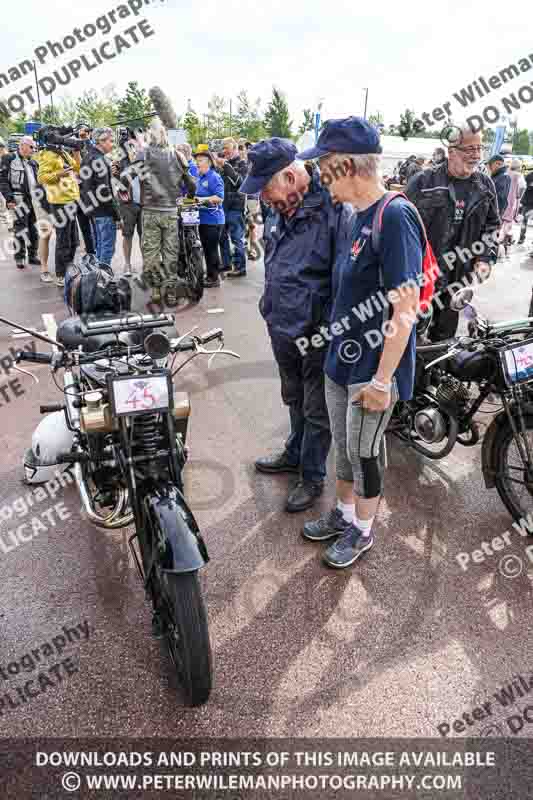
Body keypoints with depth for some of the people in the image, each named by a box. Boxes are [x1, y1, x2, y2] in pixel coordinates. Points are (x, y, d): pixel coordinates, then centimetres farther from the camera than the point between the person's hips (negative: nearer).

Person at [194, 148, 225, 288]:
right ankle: (209, 275, 23)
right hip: (203, 219, 9)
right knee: (206, 249, 13)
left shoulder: (214, 177, -11)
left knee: (212, 250, -3)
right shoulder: (200, 178, 14)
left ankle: (214, 278, 6)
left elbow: (220, 197, -20)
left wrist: (201, 200, -22)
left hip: (213, 220, -8)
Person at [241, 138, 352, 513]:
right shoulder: (278, 211, 3)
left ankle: (313, 477, 28)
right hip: (282, 328, 8)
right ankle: (295, 453, 47)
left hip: (318, 336, -8)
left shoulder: (334, 211, -23)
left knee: (317, 411, 10)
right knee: (294, 399, 26)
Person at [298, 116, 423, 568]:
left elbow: (404, 309, -23)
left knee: (364, 453, 8)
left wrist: (382, 378, -22)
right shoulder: (361, 215, 7)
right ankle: (344, 514, 40)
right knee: (344, 446, 20)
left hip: (373, 369, -8)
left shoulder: (395, 216, -20)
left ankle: (363, 530, 30)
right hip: (343, 360, 8)